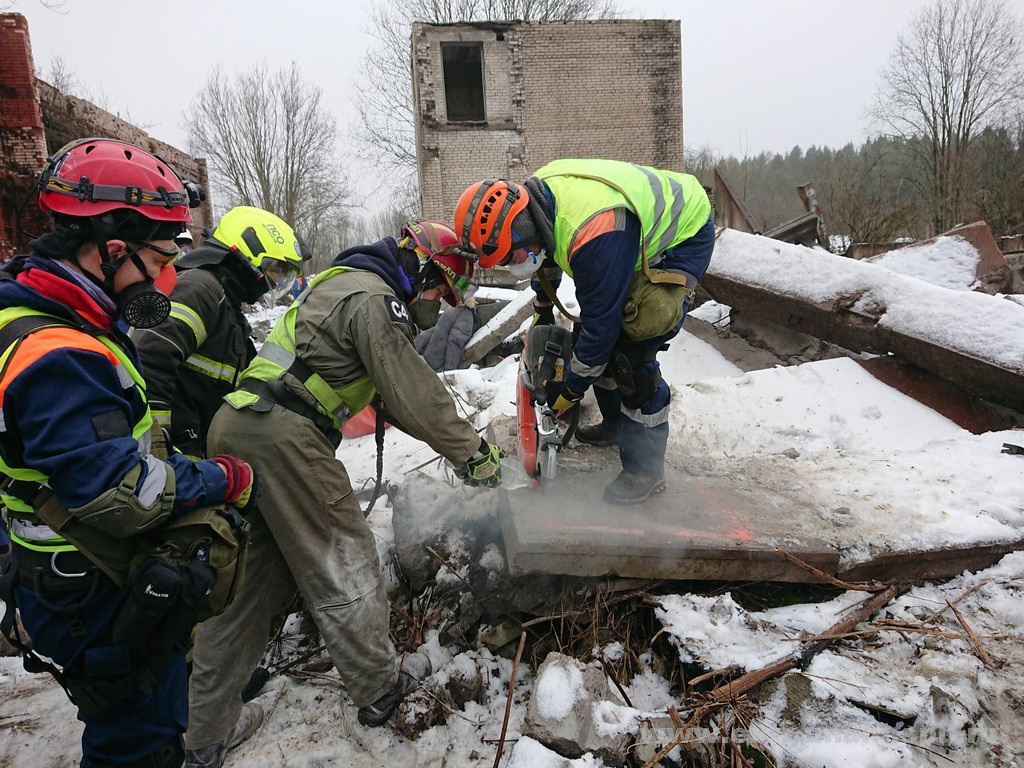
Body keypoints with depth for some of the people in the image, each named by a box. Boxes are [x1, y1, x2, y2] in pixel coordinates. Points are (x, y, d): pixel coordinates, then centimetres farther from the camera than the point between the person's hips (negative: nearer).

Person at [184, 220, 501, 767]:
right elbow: (412, 391, -14)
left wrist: (454, 440, 23)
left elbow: (386, 392, 27)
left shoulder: (340, 285, 26)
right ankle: (379, 688, 23)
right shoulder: (374, 298, -8)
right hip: (283, 435, -10)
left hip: (232, 428, 10)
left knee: (249, 579, 13)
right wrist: (472, 451, -3)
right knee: (340, 558, 5)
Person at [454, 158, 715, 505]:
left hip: (684, 237, -9)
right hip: (645, 227, 9)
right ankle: (615, 425, 29)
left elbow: (600, 322, -30)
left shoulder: (593, 235, -41)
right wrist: (543, 309, 22)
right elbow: (547, 254, 10)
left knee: (632, 353, -16)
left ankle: (646, 469, -3)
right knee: (605, 339, 9)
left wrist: (571, 390, -16)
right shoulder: (534, 194, -14)